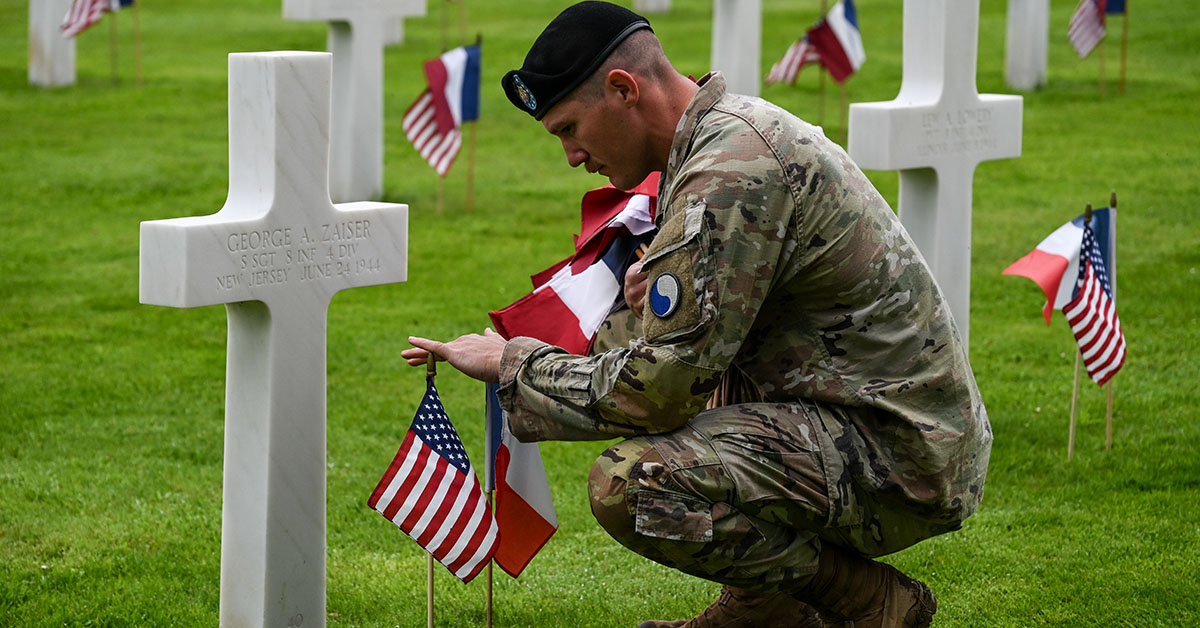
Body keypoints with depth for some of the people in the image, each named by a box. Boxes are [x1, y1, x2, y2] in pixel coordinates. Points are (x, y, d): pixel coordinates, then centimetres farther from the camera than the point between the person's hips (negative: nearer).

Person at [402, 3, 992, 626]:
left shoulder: (730, 175, -20)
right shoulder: (741, 123, 12)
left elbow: (653, 393, -21)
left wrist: (509, 363, -6)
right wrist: (659, 282, 7)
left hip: (901, 454, -11)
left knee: (630, 484, -25)